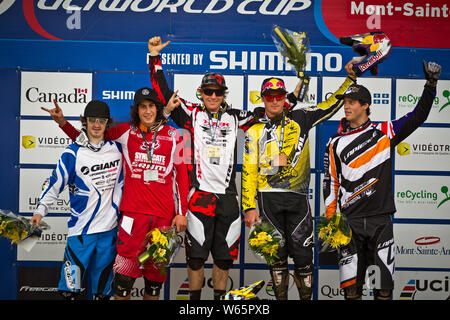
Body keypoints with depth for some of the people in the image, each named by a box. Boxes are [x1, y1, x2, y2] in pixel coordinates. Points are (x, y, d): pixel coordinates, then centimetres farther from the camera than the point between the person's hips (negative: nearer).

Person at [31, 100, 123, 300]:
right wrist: (40, 210, -10)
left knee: (102, 286, 12)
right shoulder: (73, 153, -4)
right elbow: (55, 182, -3)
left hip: (109, 228, 3)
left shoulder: (116, 148, 5)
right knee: (71, 286, -5)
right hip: (81, 228, -3)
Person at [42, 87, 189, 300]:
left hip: (164, 214, 2)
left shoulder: (172, 135, 6)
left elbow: (182, 173, 9)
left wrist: (181, 212, 5)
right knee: (125, 272, -7)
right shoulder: (126, 132, 4)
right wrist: (62, 122, 0)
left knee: (156, 272, 12)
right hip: (133, 211, -1)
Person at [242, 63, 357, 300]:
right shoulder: (254, 131, 6)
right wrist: (249, 207, -5)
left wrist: (350, 78, 5)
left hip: (298, 196, 1)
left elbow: (330, 105, 14)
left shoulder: (300, 119, 9)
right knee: (276, 253, 6)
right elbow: (249, 171, 2)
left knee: (303, 253, 1)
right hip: (269, 198, 0)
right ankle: (281, 297, 18)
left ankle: (306, 297, 14)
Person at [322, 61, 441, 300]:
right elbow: (331, 182, 8)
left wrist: (430, 84, -7)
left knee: (384, 279, 2)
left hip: (381, 219, 0)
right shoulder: (336, 143, 7)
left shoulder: (385, 132, 5)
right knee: (351, 285, 1)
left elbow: (418, 116, 4)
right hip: (350, 220, 1)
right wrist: (329, 219, 4)